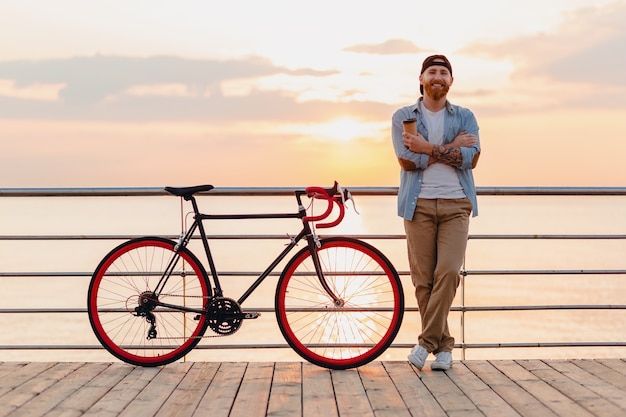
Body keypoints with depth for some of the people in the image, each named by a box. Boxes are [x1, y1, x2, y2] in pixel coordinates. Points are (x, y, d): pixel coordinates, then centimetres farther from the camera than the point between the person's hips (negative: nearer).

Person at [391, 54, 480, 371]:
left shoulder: (465, 117, 12)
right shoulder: (403, 116, 8)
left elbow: (471, 157, -5)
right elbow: (407, 160, -8)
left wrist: (428, 148, -10)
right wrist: (451, 147, -6)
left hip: (456, 204, 1)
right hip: (419, 204, 0)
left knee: (449, 271, -12)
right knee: (423, 278, 0)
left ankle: (427, 341, -2)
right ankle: (443, 345, 12)